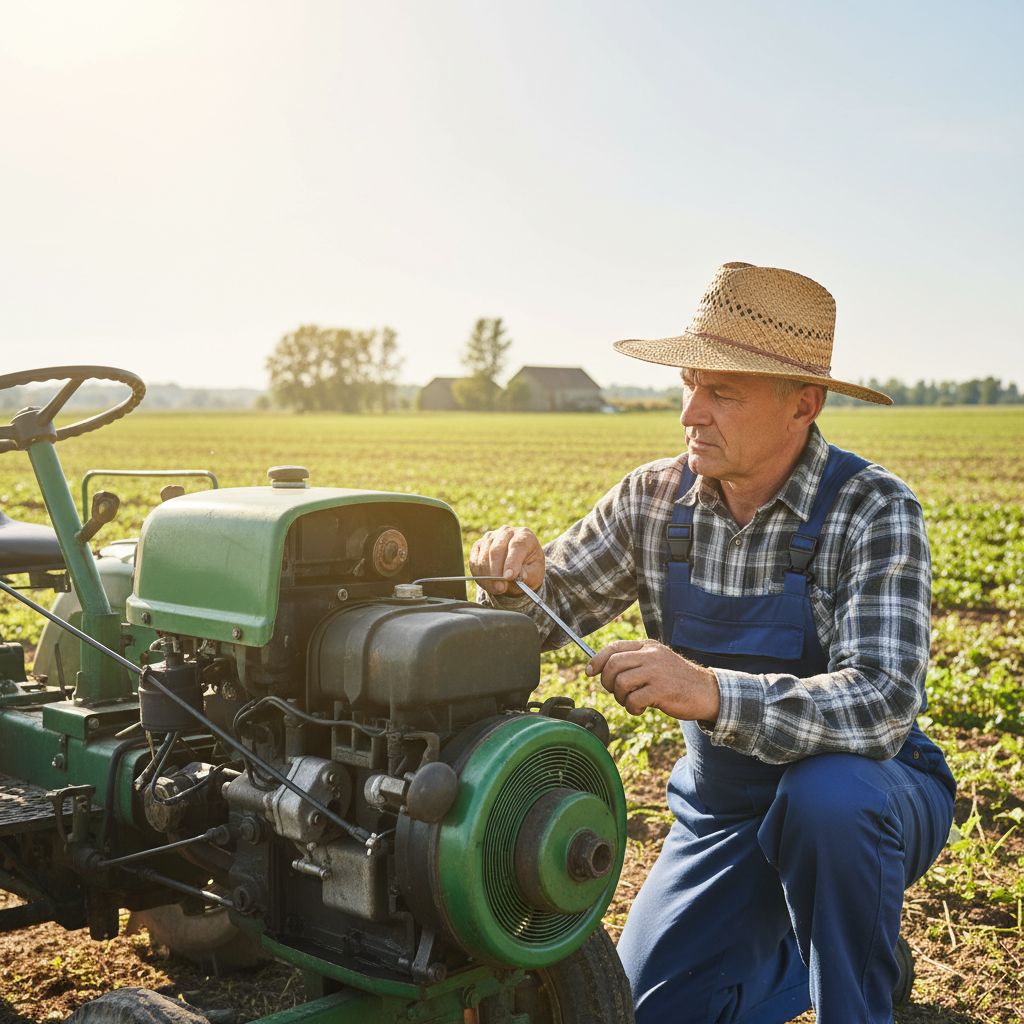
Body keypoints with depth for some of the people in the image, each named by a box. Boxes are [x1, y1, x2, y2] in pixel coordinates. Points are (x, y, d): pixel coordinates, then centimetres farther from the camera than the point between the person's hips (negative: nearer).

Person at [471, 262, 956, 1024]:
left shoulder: (873, 510, -23)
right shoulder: (655, 499, -9)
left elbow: (883, 702, -36)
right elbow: (547, 615, 0)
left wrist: (713, 694, -52)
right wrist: (517, 580, -25)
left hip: (863, 795, -4)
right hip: (723, 808, 5)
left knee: (827, 796, -38)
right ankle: (798, 953, 29)